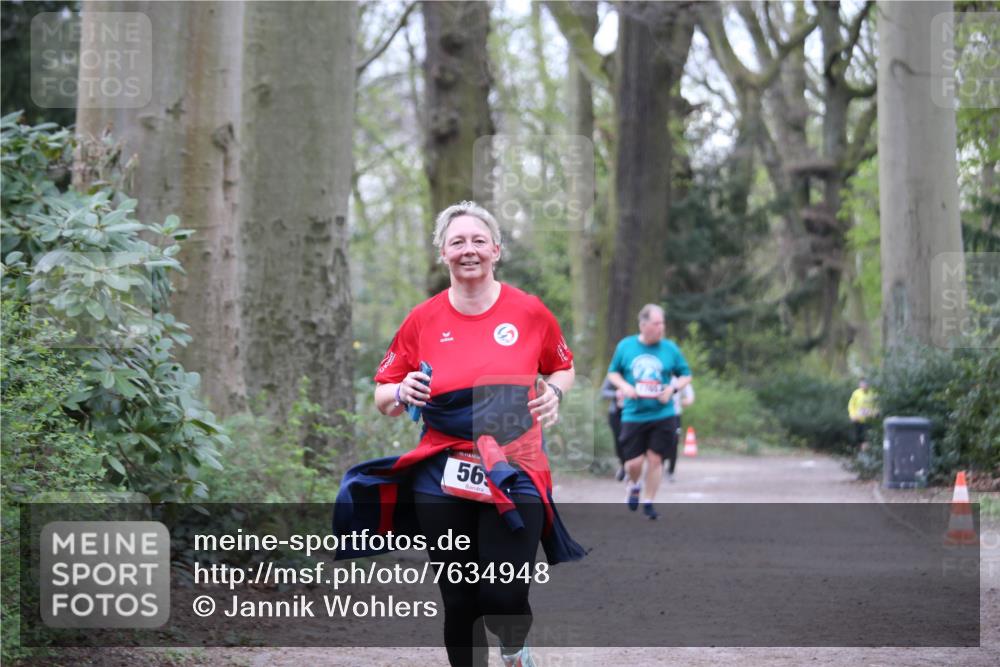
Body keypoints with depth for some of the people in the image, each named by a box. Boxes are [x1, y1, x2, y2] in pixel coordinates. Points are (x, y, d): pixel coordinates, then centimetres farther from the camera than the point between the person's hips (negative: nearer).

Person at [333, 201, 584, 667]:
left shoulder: (529, 312, 1)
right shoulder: (423, 320, 3)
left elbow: (563, 368, 18)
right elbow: (382, 397, 12)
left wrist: (553, 391, -3)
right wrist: (402, 393, -10)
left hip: (516, 474, -1)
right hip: (443, 479, 2)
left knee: (504, 598, -11)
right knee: (458, 602, 6)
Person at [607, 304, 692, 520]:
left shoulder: (670, 348, 1)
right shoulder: (625, 346, 2)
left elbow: (686, 375, 10)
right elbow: (613, 372, 13)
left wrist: (673, 388, -9)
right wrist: (624, 385, -7)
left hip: (663, 415, 0)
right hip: (633, 415, 0)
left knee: (655, 459, -1)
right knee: (634, 462, -3)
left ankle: (648, 502, 15)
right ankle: (633, 486, 31)